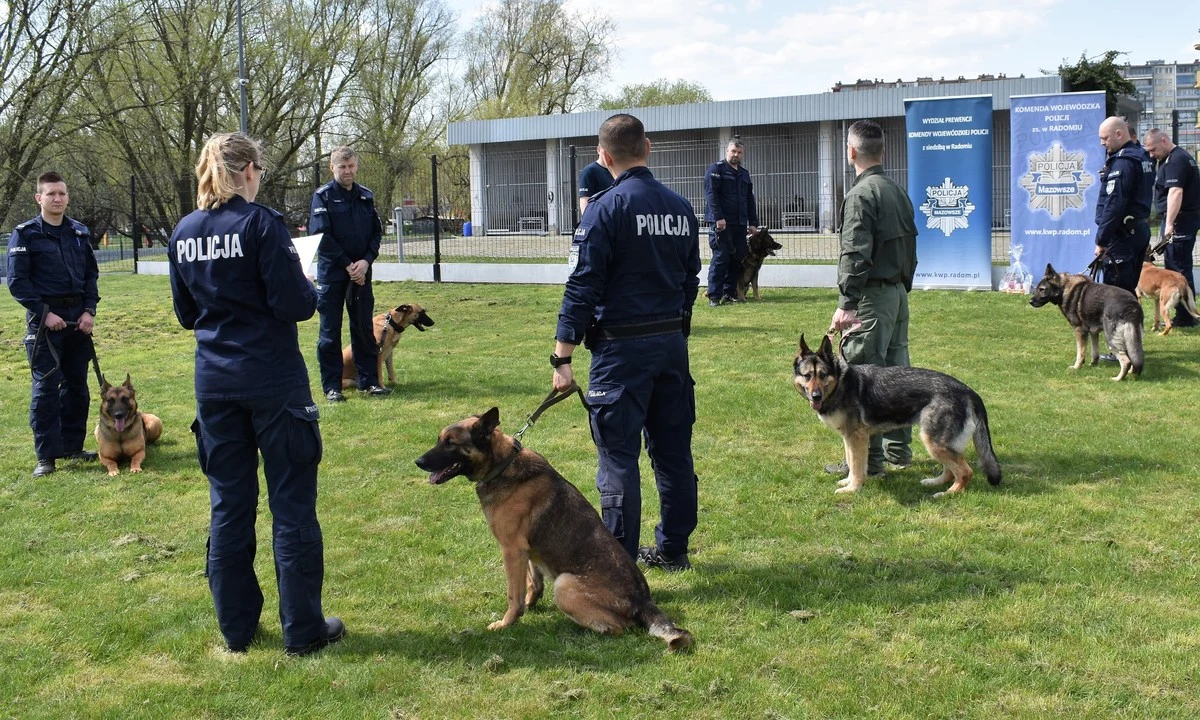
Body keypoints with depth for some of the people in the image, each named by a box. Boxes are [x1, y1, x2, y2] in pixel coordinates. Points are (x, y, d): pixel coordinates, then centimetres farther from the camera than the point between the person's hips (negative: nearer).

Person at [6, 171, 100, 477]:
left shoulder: (80, 232, 9)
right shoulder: (25, 234, -5)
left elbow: (92, 273, 14)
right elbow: (17, 281, -7)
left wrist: (89, 310, 1)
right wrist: (43, 313, -14)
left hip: (78, 318, 5)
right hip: (44, 318, -5)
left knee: (77, 385, 10)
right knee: (46, 386, -4)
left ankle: (72, 446, 21)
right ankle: (46, 455, 0)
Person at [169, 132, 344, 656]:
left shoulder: (184, 233, 6)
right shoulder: (261, 223, -12)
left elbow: (186, 314, 15)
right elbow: (294, 304, -16)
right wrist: (308, 289, 4)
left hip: (215, 385, 6)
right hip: (273, 382, -6)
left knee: (229, 506, 13)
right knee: (292, 505, 3)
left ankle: (236, 627, 21)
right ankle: (303, 630, 10)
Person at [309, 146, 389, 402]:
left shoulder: (366, 196, 9)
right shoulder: (323, 196, -5)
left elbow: (377, 231, 8)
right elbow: (321, 236, -11)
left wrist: (366, 260, -8)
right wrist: (348, 265, -14)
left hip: (361, 272, 4)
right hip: (332, 273, -4)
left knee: (364, 328, 9)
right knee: (330, 331, 1)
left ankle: (369, 380, 17)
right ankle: (331, 386, 7)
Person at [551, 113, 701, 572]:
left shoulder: (606, 208, -11)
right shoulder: (681, 208, 9)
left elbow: (582, 287, -14)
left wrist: (562, 356, -11)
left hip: (622, 348, -7)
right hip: (673, 343, 7)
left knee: (619, 457, -3)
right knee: (672, 451, 15)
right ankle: (673, 548, 27)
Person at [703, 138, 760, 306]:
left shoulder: (744, 173, 20)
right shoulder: (716, 169, -2)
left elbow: (750, 199, 22)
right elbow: (711, 194, -12)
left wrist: (753, 222, 14)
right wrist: (718, 217, -20)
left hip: (740, 224, 7)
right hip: (722, 223, -7)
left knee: (737, 259, 5)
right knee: (720, 259, -9)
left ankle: (729, 292, 14)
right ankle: (714, 296, -6)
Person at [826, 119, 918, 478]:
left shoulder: (861, 194, -13)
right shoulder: (899, 192, 14)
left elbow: (855, 255, -20)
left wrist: (847, 303, -21)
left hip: (872, 296, -9)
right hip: (899, 293, 9)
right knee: (895, 371, 14)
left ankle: (868, 458, -4)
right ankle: (899, 448, 22)